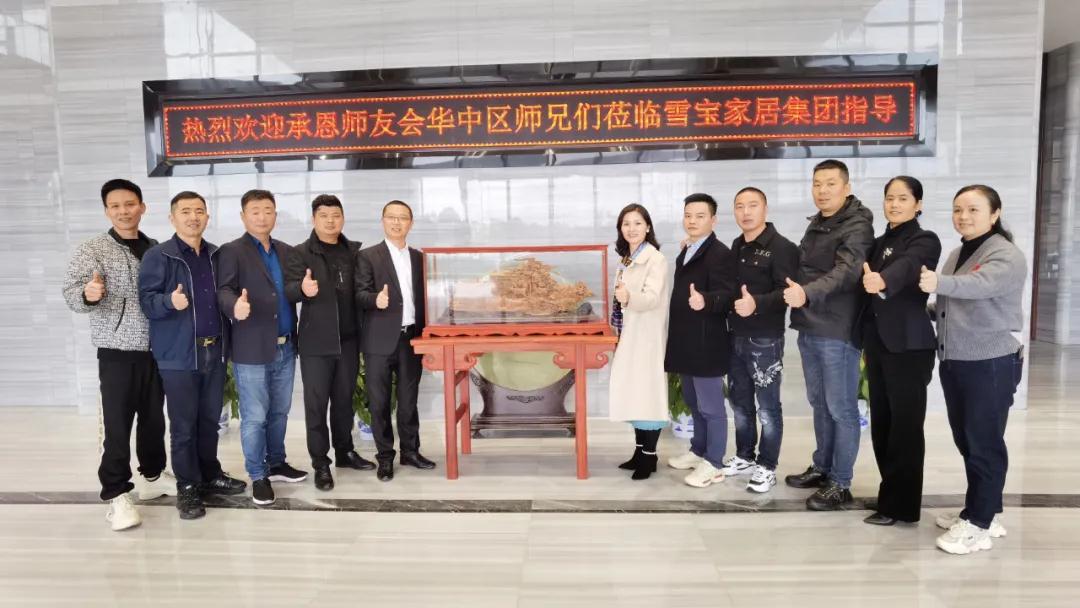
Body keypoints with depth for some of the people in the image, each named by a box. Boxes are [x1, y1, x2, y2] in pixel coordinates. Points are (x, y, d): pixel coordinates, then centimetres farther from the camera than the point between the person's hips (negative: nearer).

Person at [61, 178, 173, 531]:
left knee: (153, 418, 14)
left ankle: (154, 477, 29)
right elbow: (71, 292, -15)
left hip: (156, 351, 5)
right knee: (117, 425, -2)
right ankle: (117, 496, 7)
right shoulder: (92, 251, -4)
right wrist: (88, 294, -35)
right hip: (117, 353, -4)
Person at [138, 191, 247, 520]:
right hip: (178, 355, -4)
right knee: (183, 425, 3)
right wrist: (170, 301, -30)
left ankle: (210, 475, 29)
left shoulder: (216, 255, 9)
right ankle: (187, 487, 16)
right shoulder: (158, 256, -5)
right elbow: (146, 301, -10)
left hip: (214, 352, 5)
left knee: (210, 420, 15)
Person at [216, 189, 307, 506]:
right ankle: (258, 477, 18)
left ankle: (276, 464, 33)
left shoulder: (287, 251, 13)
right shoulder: (231, 251, -4)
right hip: (252, 349, -5)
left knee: (279, 412, 16)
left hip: (285, 347, 5)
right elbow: (224, 290, -15)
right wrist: (235, 306, -36)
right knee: (254, 417, 3)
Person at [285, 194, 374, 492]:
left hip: (348, 339, 4)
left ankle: (345, 452, 29)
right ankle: (320, 464, 12)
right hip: (316, 341, -3)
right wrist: (303, 288, -36)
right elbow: (288, 287, -15)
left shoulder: (355, 250, 7)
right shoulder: (302, 252, -4)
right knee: (316, 403, 2)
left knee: (344, 399, 15)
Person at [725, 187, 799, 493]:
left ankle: (767, 467, 17)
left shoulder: (781, 247, -11)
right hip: (736, 337, 7)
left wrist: (757, 303, -34)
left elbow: (787, 291, -21)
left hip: (765, 340, -7)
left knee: (768, 406, 4)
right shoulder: (736, 247, 11)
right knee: (739, 402, 16)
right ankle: (744, 456, 32)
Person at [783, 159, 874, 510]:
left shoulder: (857, 227, -12)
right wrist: (796, 294, 6)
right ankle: (822, 468, 31)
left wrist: (807, 293, -42)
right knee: (819, 403, 17)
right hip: (809, 329, 8)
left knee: (841, 408, 1)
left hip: (838, 331, -8)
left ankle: (841, 484, 12)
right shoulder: (815, 224, 15)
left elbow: (846, 273, -29)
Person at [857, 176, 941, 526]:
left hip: (908, 346, -7)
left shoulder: (925, 241, -7)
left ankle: (900, 505, 10)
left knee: (905, 425, 0)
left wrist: (883, 280, -51)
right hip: (877, 343, 7)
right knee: (881, 422, 12)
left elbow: (906, 267, -31)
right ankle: (892, 495, 26)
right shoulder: (879, 243, 14)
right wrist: (866, 342, 11)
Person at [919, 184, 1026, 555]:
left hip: (990, 364, -8)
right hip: (954, 362, 8)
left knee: (984, 443, 0)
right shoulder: (957, 255, 12)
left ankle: (979, 524, 10)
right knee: (966, 440, 15)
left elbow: (980, 286, -35)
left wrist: (939, 283, -51)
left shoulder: (1007, 257, -12)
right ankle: (981, 511, 29)